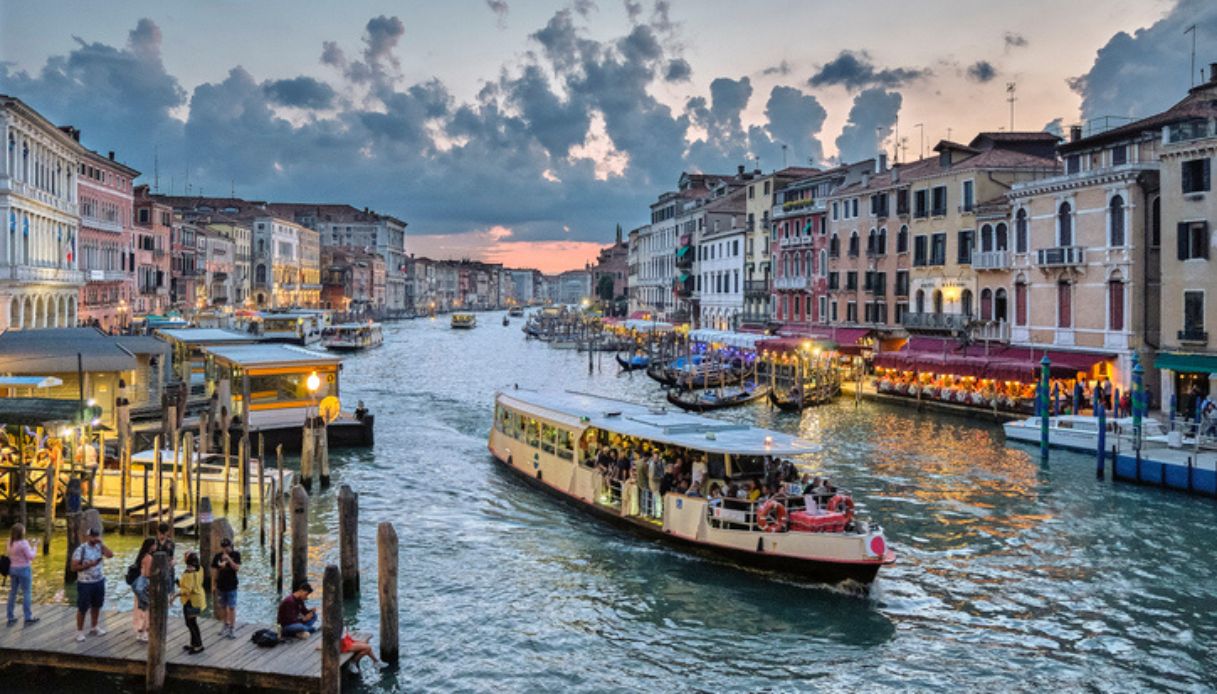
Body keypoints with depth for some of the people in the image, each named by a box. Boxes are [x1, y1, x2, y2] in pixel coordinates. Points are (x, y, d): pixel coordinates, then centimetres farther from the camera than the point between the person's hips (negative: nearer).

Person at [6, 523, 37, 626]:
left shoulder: (10, 543, 3)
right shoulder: (23, 543, -18)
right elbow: (31, 557, -15)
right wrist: (34, 546, -5)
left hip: (13, 569, 7)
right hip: (23, 569, -7)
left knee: (12, 593, 13)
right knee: (26, 593, 2)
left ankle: (10, 618, 18)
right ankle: (28, 617, 8)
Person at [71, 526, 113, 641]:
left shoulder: (99, 546, 2)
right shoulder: (81, 550, -13)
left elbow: (110, 555, -13)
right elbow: (74, 567, -14)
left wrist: (102, 543, -13)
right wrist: (88, 565, -24)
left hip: (99, 581, 5)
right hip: (85, 583, -5)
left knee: (96, 606, 16)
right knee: (82, 608, 3)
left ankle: (94, 627, 31)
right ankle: (79, 631, 15)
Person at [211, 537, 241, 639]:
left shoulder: (236, 555, -6)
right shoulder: (218, 556, 2)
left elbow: (237, 568, -14)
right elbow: (215, 570, 8)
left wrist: (229, 559, -24)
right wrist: (215, 583, 8)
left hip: (231, 586, -3)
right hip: (221, 585, 3)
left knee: (232, 607, -2)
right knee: (222, 607, 13)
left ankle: (232, 628, 2)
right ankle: (226, 625, 29)